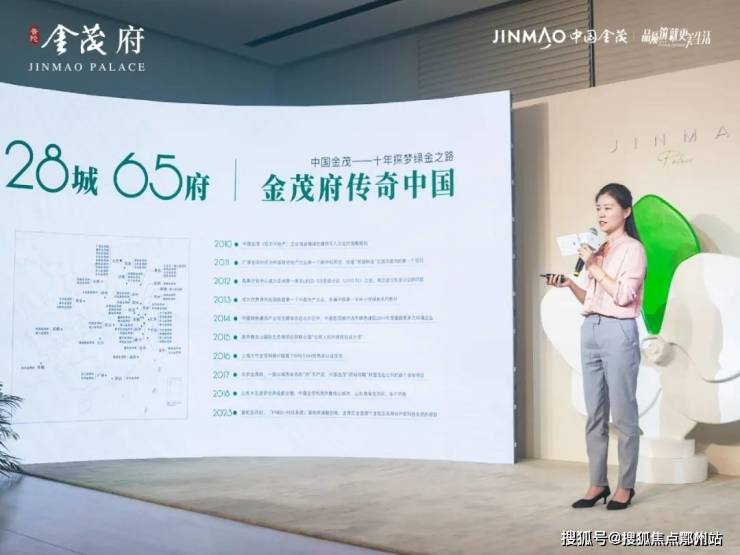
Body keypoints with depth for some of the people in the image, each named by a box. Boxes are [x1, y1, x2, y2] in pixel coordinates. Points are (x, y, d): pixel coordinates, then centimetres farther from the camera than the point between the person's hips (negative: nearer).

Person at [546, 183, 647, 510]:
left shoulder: (633, 249, -3)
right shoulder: (598, 250, 16)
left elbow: (623, 296, -13)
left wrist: (594, 267, -11)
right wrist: (570, 285, 4)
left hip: (618, 333, -7)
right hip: (590, 331, 7)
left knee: (623, 414, -1)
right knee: (594, 414, 8)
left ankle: (625, 486, 9)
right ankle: (597, 483, 15)